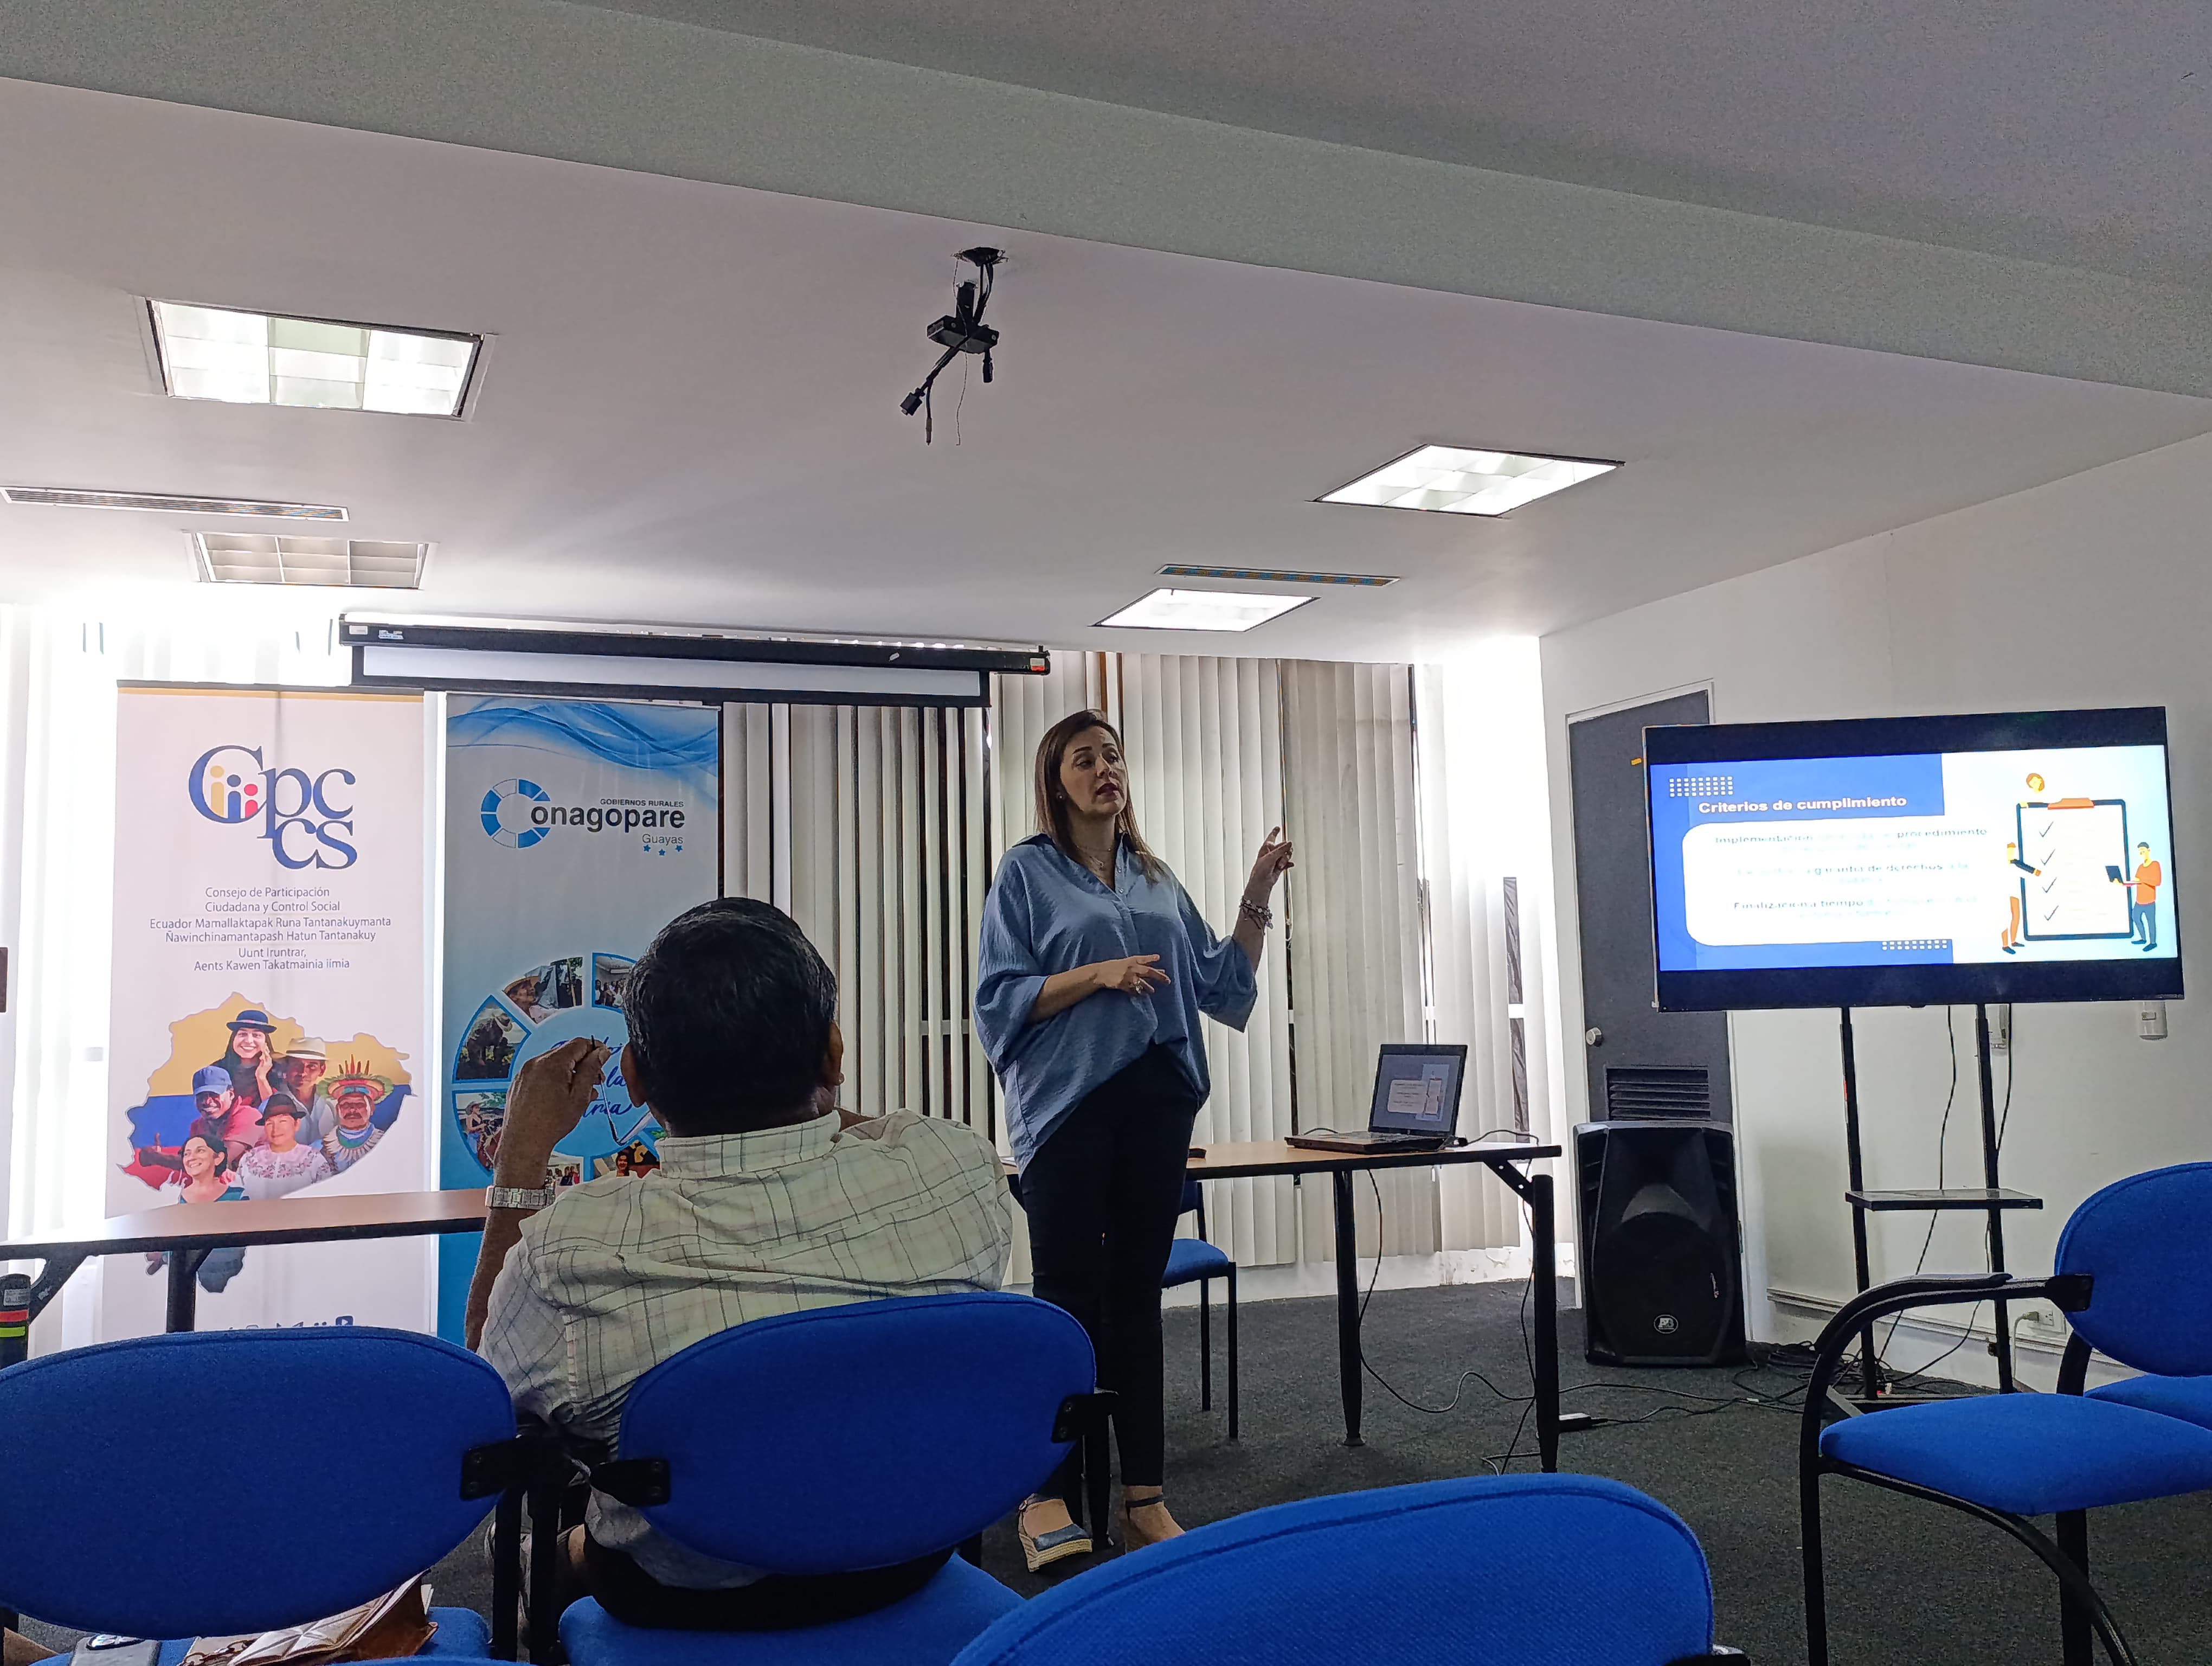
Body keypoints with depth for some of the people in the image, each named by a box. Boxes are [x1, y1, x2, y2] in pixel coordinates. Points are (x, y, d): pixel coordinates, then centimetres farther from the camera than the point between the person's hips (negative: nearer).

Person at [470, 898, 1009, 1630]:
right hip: (905, 1569, 3)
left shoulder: (571, 1250, -30)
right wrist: (790, 1084, 13)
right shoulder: (956, 1167, -25)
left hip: (686, 1603, -2)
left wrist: (521, 1160, -2)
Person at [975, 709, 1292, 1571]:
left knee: (1137, 1294, 8)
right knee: (1068, 1297, -3)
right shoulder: (1027, 872, 1)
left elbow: (1221, 984, 13)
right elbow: (1000, 999, -5)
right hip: (1070, 1104, -4)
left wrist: (1258, 893, 4)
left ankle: (1145, 1498, 15)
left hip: (1156, 1101, 5)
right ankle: (1047, 1497, 7)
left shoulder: (1157, 879, 15)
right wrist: (1098, 974, -16)